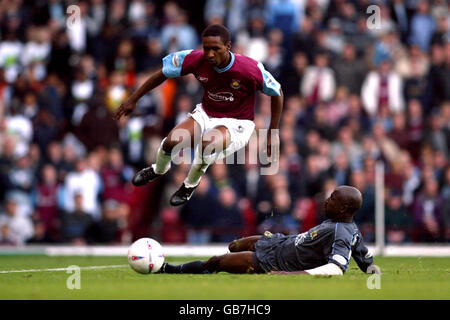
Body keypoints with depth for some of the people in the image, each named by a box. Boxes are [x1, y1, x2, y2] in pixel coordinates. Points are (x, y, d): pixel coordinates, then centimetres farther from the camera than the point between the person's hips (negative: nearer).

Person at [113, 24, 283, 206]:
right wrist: (133, 99, 3)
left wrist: (272, 135, -4)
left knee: (208, 143, -36)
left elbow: (277, 93, -10)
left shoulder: (250, 69, -26)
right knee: (172, 141, -20)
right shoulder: (196, 60, -18)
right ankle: (158, 170, 19)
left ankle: (191, 184, -4)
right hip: (206, 114, 4)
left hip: (236, 123, -4)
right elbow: (163, 72, -1)